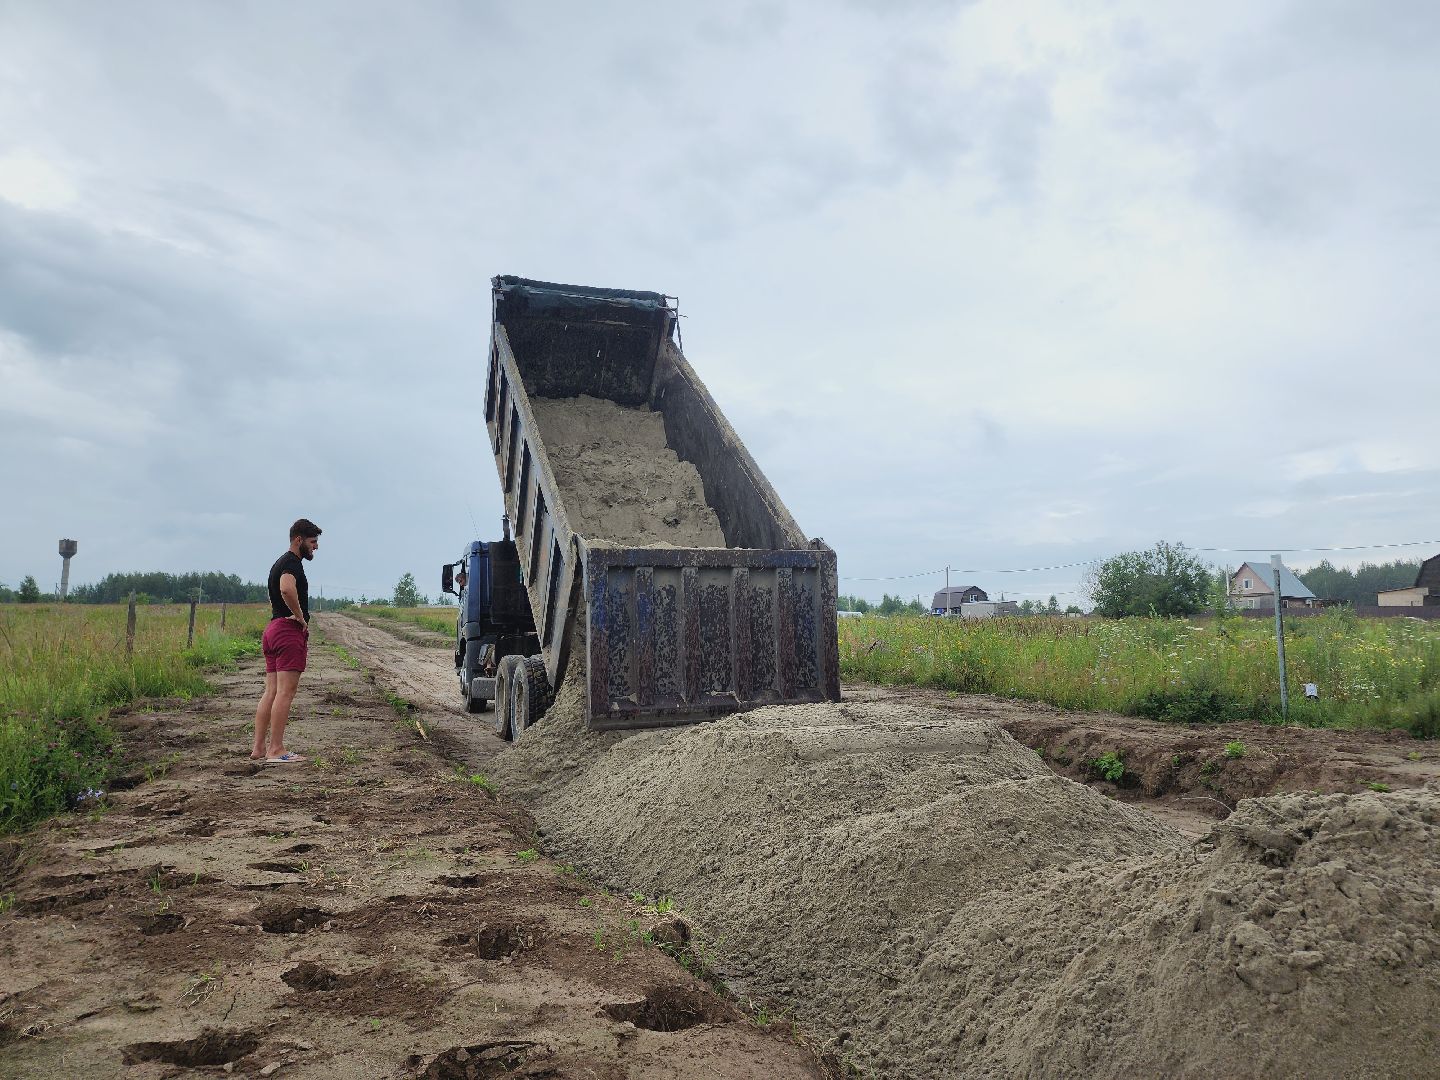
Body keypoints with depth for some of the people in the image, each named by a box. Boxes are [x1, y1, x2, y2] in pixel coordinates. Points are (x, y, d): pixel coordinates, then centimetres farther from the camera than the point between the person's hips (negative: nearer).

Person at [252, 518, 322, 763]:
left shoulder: (281, 563, 22)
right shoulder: (292, 563, -12)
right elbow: (287, 589, -33)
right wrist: (301, 617, -19)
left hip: (274, 630, 10)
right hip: (290, 631, -10)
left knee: (271, 691, 10)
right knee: (285, 691, -9)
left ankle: (259, 748, 12)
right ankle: (276, 750, -9)